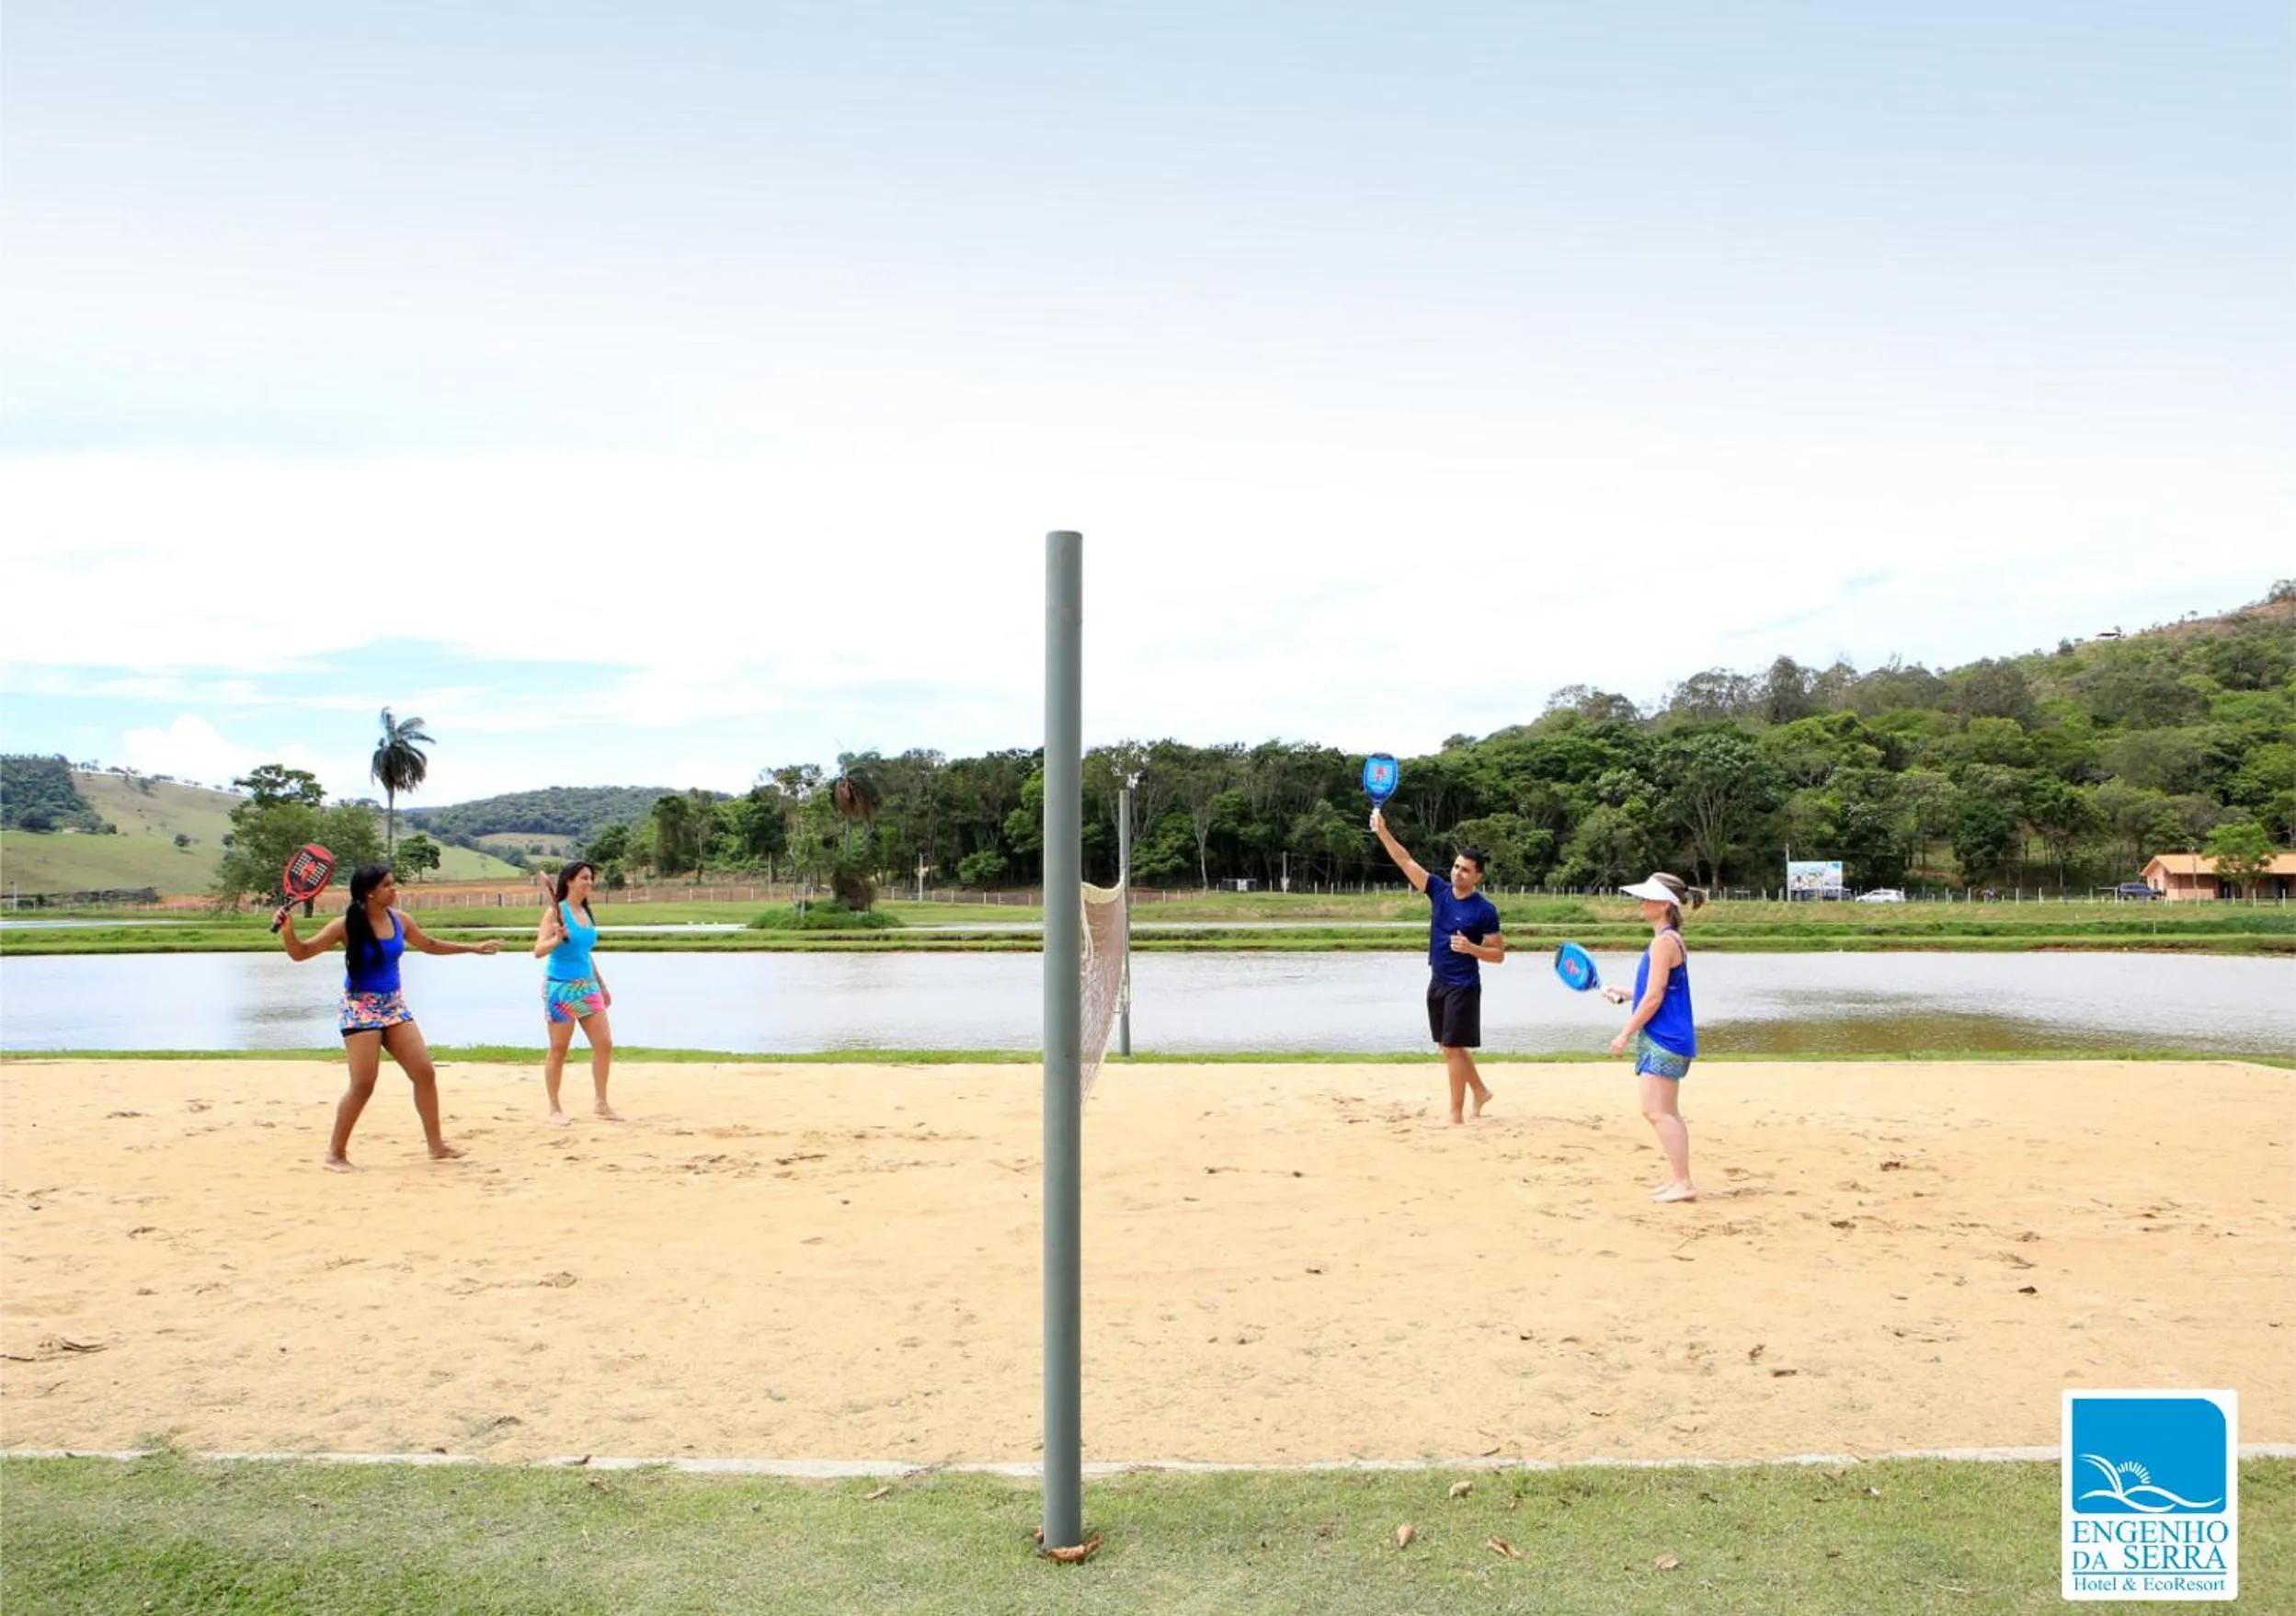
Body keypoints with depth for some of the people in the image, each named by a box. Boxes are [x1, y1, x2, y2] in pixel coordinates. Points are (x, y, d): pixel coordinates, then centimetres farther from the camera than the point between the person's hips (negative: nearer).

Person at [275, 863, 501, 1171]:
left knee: (425, 1073, 2)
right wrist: (287, 930, -33)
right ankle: (336, 1153, 7)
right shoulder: (346, 925, -14)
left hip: (394, 1004, 6)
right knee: (363, 1085, -9)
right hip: (361, 1007, -6)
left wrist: (473, 947, 23)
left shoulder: (399, 920, 2)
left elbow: (430, 945, 20)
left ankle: (436, 1145, 13)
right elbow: (301, 953, -13)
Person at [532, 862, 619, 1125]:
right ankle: (555, 1109, 13)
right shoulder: (557, 911, -11)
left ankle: (602, 1103, 14)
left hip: (587, 986, 7)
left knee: (604, 1043, 3)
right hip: (561, 987, -7)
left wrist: (602, 985, 21)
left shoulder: (586, 913, 10)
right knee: (558, 1050, 2)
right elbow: (539, 951, -15)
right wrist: (558, 939, -34)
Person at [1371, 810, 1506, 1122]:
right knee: (1448, 1047, 16)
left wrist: (1471, 948, -26)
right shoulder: (1439, 891, 1)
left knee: (1453, 1048, -4)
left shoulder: (1485, 910, -13)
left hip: (1463, 987, -6)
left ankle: (1456, 1114, 4)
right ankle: (1480, 1091, 35)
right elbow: (1405, 861, -4)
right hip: (1437, 982, 6)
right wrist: (1383, 831, -15)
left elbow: (1499, 955, -8)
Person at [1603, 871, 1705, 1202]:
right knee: (1668, 1113, 14)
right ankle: (1678, 1180, 19)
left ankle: (1683, 1183, -8)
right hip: (1665, 1039, 11)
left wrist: (1625, 1035, -14)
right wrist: (1626, 994, 19)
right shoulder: (1670, 939, 14)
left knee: (1656, 1111, -9)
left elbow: (1654, 998, -19)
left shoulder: (1664, 942, -16)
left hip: (1664, 1039, -11)